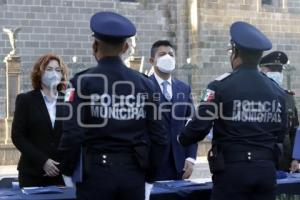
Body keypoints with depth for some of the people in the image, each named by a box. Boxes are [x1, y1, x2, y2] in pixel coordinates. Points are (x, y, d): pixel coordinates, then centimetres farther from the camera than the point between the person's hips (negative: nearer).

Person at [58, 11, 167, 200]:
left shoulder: (84, 82, -7)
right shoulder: (144, 83, 3)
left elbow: (72, 134, -13)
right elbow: (159, 136, 3)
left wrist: (68, 171, 2)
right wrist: (148, 174, 13)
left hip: (96, 172, -3)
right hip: (133, 174, 3)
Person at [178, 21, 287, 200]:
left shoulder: (221, 86, -9)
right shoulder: (277, 90, 6)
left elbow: (199, 126, -8)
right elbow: (280, 133, 12)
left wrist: (182, 139, 13)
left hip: (232, 169, -4)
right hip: (267, 169, 5)